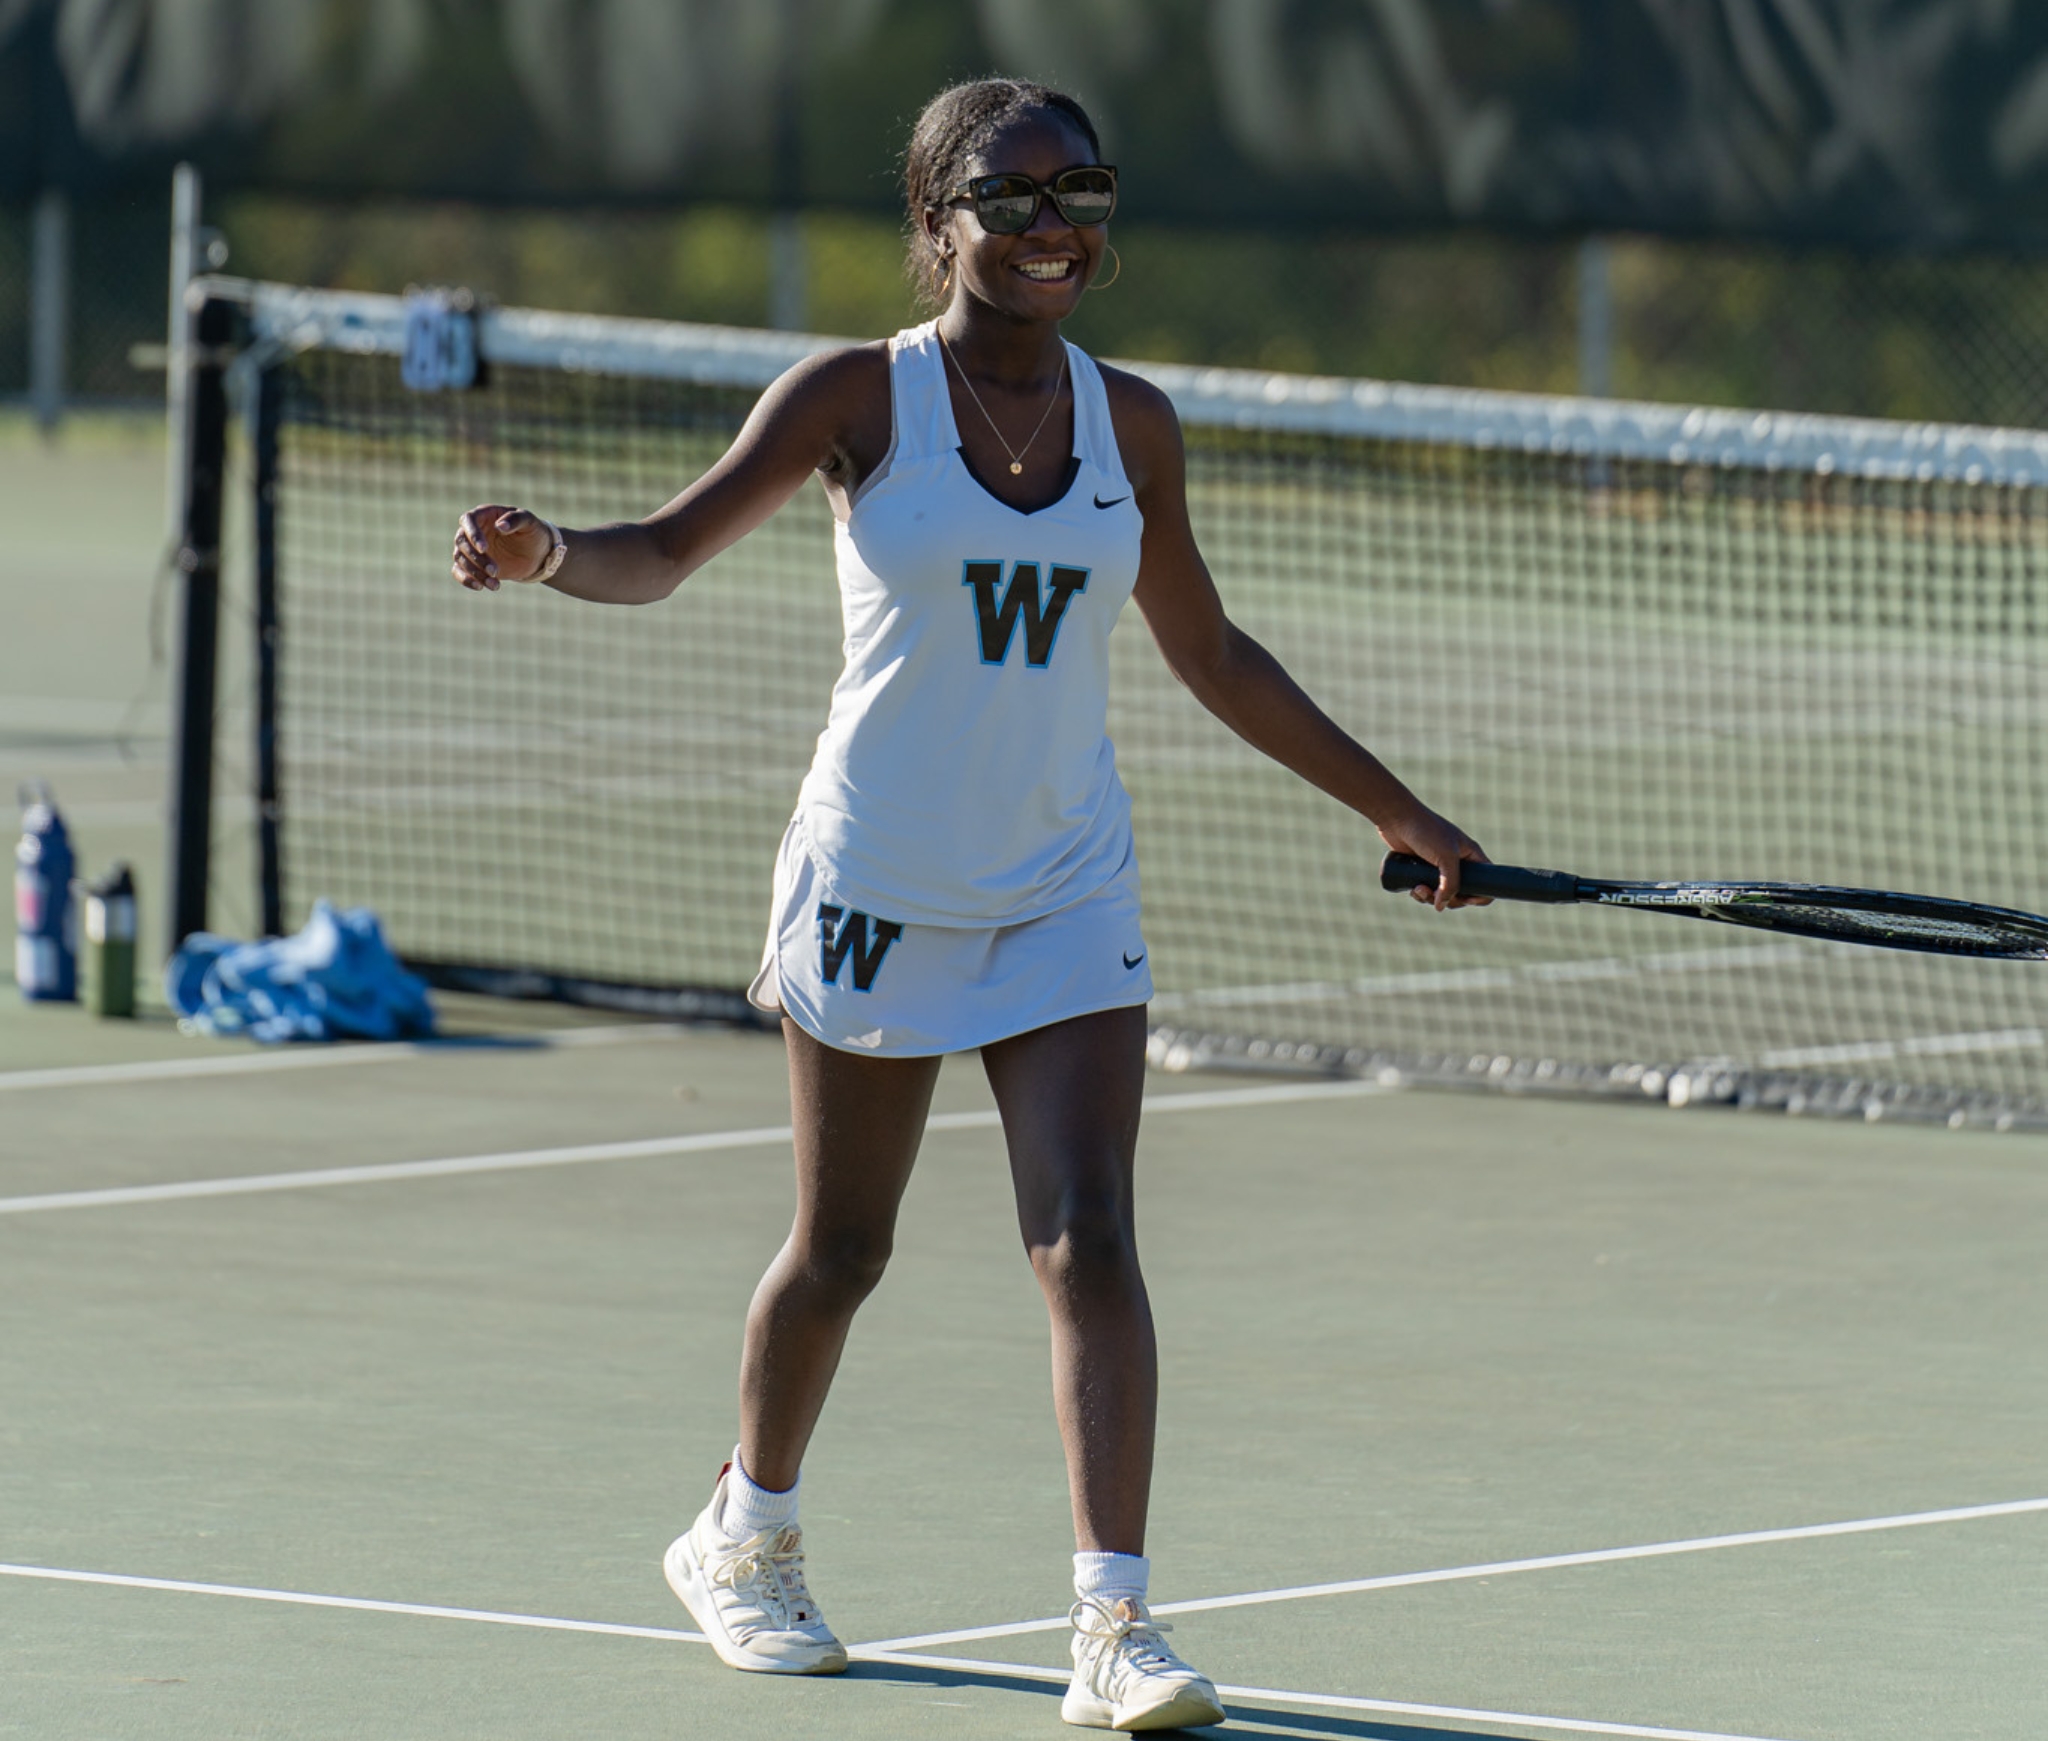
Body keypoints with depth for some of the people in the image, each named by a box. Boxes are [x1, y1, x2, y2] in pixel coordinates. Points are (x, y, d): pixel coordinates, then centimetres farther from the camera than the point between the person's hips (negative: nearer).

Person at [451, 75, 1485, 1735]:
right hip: (881, 889, -2)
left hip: (1067, 896, 2)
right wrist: (547, 553, -31)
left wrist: (1392, 807, 17)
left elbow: (1212, 657, 15)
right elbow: (665, 553, -9)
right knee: (841, 1249, 11)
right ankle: (748, 1536, 37)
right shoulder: (862, 398, -6)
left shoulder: (1130, 420, 4)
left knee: (1090, 1243, -12)